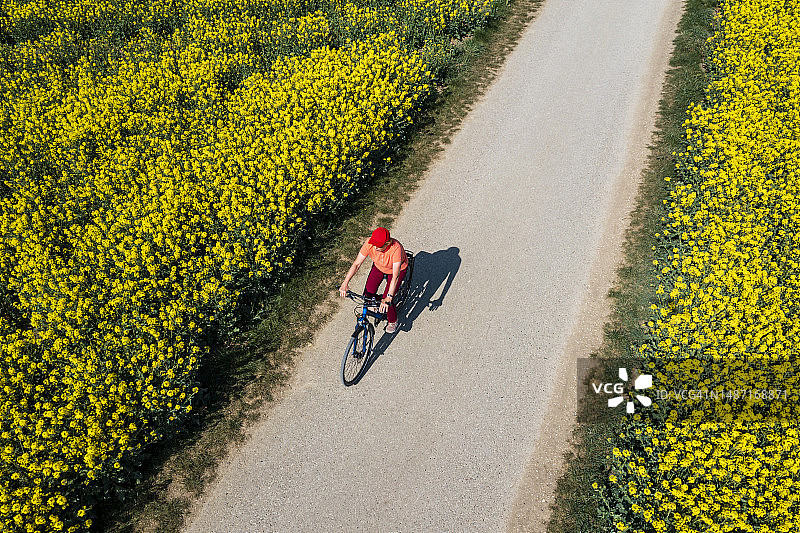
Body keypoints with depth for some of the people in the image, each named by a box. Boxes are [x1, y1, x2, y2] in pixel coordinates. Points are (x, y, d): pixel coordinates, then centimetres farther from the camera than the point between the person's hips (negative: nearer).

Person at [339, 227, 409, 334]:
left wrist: (388, 298, -51)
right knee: (368, 294, -8)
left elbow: (395, 276, -44)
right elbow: (356, 264, -26)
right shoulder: (369, 243, -32)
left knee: (386, 301, -12)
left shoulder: (396, 249, -42)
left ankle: (393, 321, 19)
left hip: (397, 269, -4)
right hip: (379, 267, 4)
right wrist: (345, 283, -34)